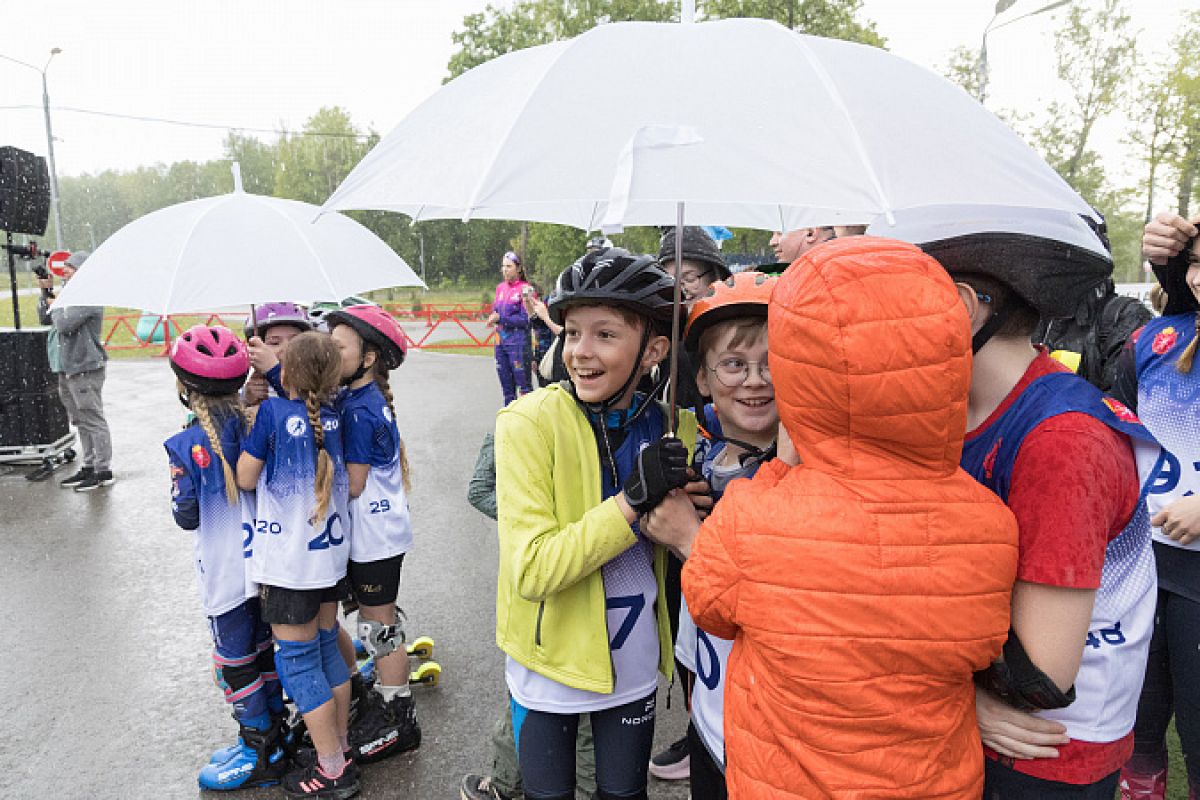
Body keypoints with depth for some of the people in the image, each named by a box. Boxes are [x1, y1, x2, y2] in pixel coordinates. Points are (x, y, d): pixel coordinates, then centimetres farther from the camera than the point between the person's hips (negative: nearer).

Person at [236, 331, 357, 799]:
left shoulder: (273, 411, -15)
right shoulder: (334, 416, -1)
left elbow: (246, 479, -7)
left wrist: (252, 423, 5)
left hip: (288, 562, -6)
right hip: (331, 553, 6)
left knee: (298, 661, 6)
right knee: (327, 647, 19)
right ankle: (341, 746, 32)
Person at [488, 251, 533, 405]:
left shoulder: (525, 289, -9)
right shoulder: (500, 287, 11)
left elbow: (525, 320, -12)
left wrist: (500, 318, -14)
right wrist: (493, 318, -6)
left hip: (518, 342, -7)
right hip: (501, 341, 7)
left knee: (524, 386, -4)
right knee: (507, 386, 15)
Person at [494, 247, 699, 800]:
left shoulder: (673, 425, -7)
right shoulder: (528, 423, -19)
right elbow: (531, 570, -25)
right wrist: (632, 500, -31)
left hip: (634, 662, 3)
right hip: (551, 659, -3)